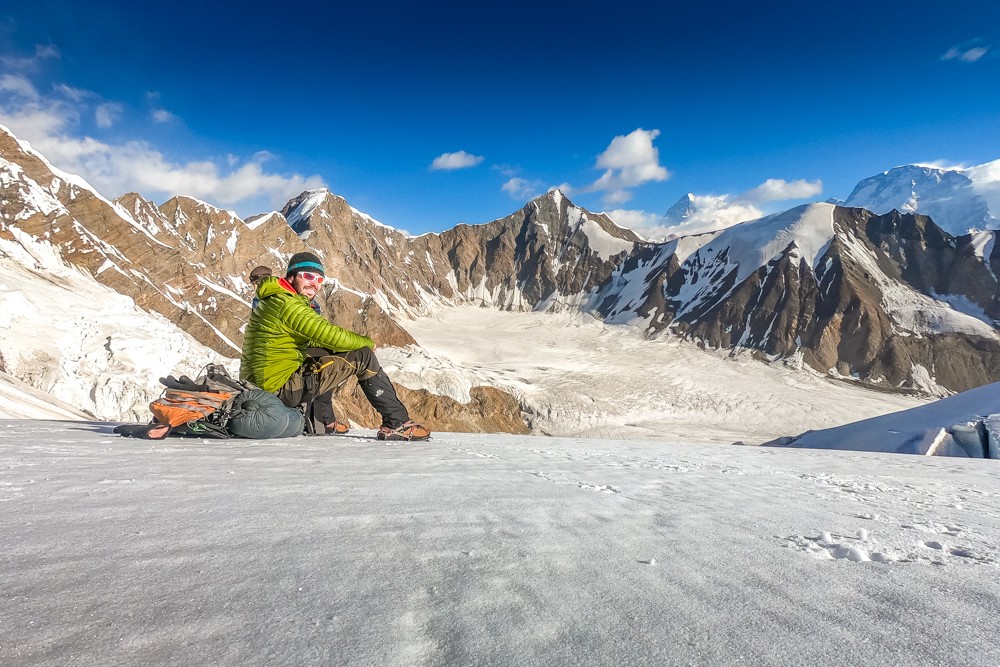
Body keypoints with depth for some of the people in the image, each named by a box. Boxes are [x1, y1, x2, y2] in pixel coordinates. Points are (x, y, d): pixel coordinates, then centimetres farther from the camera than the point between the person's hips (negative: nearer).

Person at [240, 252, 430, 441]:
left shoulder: (272, 301, 17)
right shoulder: (286, 303, -15)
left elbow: (315, 338, 21)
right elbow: (332, 336, -18)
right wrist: (368, 342, 0)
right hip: (280, 390, -10)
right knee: (363, 356, -9)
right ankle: (397, 423, -6)